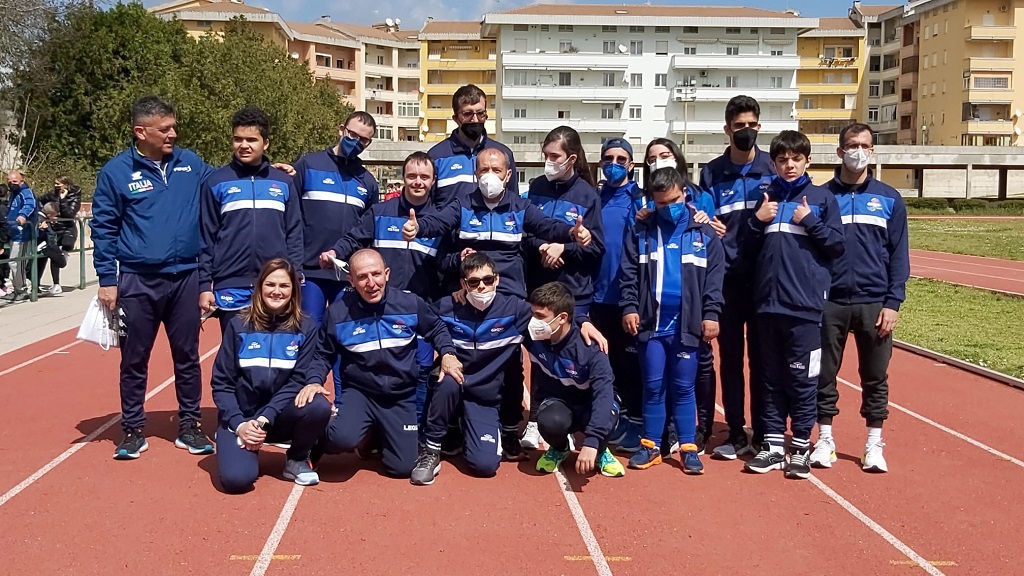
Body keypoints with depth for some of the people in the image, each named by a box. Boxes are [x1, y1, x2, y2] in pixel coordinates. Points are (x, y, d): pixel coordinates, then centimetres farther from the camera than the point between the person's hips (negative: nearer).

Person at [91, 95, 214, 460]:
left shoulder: (191, 164, 4)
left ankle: (189, 426, 22)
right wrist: (107, 279, -5)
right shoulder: (116, 171, -3)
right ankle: (133, 431, 21)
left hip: (186, 278, 2)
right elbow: (103, 228, -1)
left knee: (187, 356, 10)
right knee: (134, 360, 8)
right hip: (137, 281, -2)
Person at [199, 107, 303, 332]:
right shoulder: (216, 183, 2)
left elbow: (294, 235, 8)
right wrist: (204, 285, -3)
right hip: (231, 289, -1)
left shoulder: (283, 182, 7)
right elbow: (205, 239, 1)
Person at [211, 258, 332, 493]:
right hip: (240, 416, -1)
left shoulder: (306, 328, -1)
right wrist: (239, 424, -15)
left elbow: (299, 380, -7)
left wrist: (265, 419, -19)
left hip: (282, 415, 1)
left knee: (319, 406, -31)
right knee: (236, 478, -27)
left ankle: (297, 459, 0)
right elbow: (221, 382, -1)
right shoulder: (238, 325, -1)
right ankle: (248, 447, 10)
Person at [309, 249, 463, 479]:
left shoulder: (410, 303, -7)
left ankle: (381, 436, 33)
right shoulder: (338, 312, -9)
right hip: (359, 392, -1)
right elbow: (324, 356, 3)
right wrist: (314, 382, -15)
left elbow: (437, 329, 10)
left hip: (401, 396, 2)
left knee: (402, 467, -1)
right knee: (342, 440, -32)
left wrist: (447, 353, -9)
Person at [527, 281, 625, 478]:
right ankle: (559, 448, 4)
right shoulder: (534, 338, -19)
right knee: (550, 421, -36)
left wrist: (591, 442, -52)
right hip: (557, 401, 2)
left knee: (605, 415, -39)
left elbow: (604, 394, -40)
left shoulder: (590, 348, -30)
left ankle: (600, 450, 0)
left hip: (590, 403, -2)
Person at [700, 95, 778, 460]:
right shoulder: (712, 173, 6)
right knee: (730, 357, 6)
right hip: (727, 279, 1)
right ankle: (736, 433, 16)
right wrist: (706, 226, -13)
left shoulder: (774, 168, 3)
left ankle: (763, 434, 15)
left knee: (762, 357, 5)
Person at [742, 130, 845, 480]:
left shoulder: (822, 198, 4)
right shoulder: (766, 198, 12)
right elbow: (749, 250, 14)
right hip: (768, 303, 3)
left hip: (805, 304, -3)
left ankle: (801, 447, 12)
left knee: (802, 379, 1)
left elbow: (838, 246, 1)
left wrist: (810, 222, -11)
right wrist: (757, 221, -2)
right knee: (772, 379, 10)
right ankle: (773, 446, 17)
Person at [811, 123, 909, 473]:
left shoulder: (889, 199, 5)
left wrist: (893, 303, -4)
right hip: (830, 302, 0)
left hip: (875, 303, 0)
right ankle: (825, 439, 20)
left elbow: (899, 255, 4)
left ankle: (874, 444, 18)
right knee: (825, 374, 6)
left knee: (875, 377, 7)